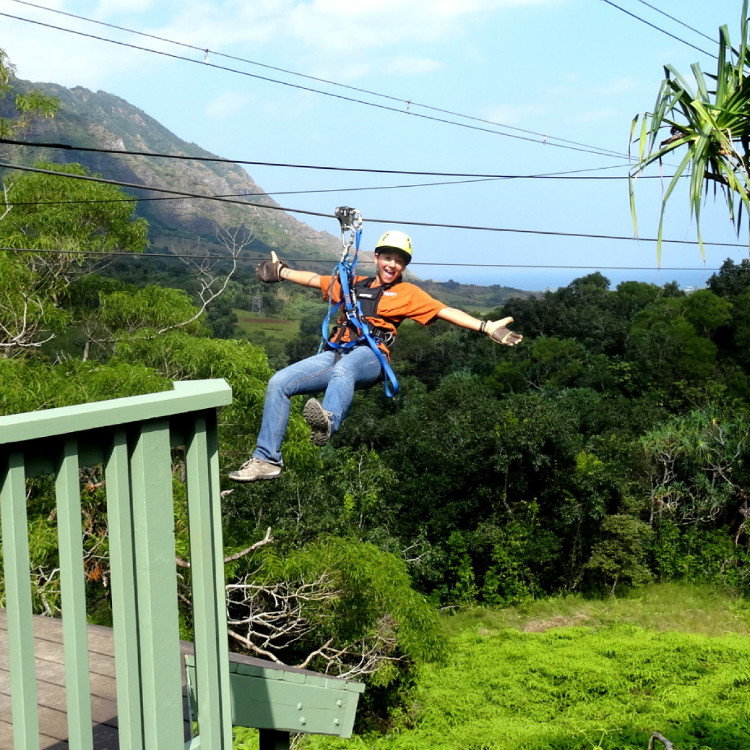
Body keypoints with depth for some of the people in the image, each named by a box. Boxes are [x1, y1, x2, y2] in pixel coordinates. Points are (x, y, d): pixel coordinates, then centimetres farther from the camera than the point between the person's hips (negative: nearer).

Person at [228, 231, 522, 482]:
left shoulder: (407, 292, 17)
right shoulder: (354, 284, 29)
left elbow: (446, 312, 6)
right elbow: (315, 280, 41)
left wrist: (486, 326, -5)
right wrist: (280, 271, 50)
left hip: (369, 357, -5)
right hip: (335, 354, 5)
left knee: (342, 370, -41)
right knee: (279, 383, -12)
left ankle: (328, 421, -73)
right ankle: (267, 460, -11)